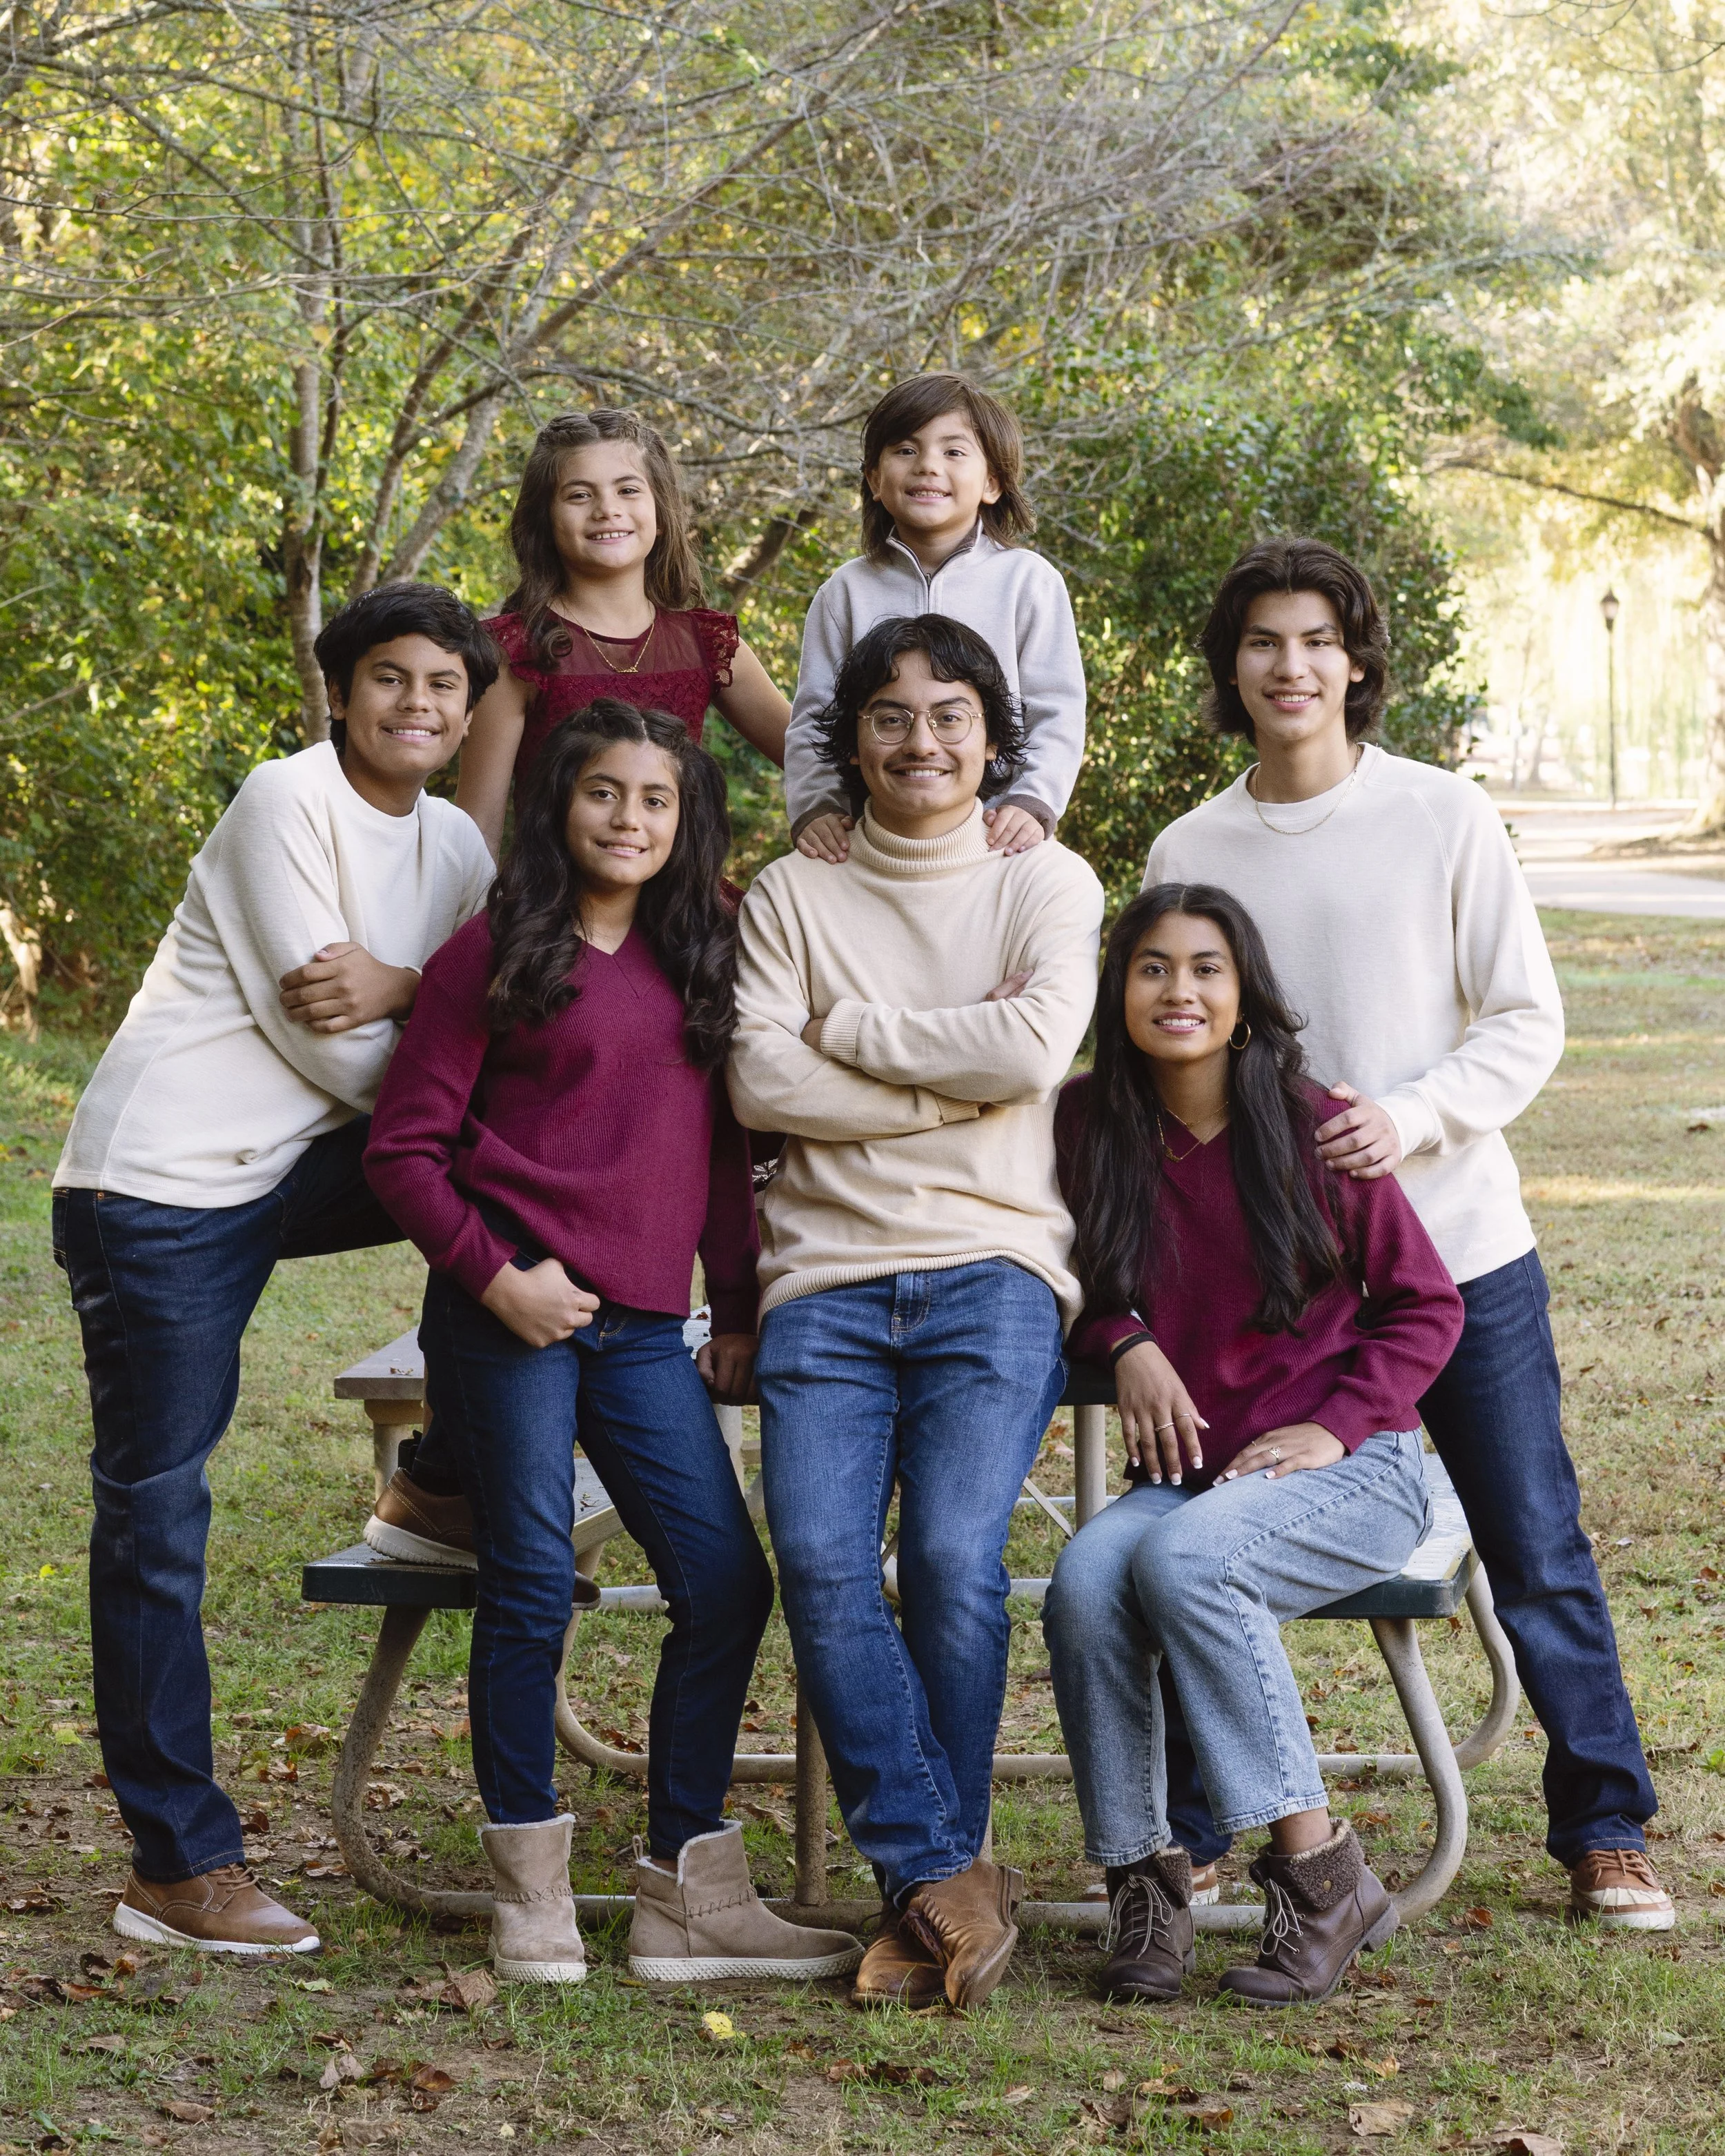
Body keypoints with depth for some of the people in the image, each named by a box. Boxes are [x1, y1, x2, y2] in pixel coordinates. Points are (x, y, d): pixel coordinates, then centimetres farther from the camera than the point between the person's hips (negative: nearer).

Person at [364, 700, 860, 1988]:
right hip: (511, 1317, -5)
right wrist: (493, 1272, -12)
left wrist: (737, 1308, 13)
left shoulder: (698, 961, 15)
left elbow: (726, 1148, 18)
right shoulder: (496, 955, 0)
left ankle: (689, 1899, 7)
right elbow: (404, 1145, -2)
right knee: (532, 1590, -3)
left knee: (727, 1584, -1)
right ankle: (532, 1895, 9)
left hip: (643, 1328, 5)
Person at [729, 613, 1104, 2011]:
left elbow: (1035, 1049, -5)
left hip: (992, 1274, -1)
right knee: (821, 1563, -21)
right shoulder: (793, 894, 17)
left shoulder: (1048, 884, 13)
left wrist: (851, 1031, 1)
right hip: (827, 1279, 2)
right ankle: (949, 1879, -14)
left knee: (954, 1557, -21)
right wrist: (950, 1080, -3)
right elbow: (761, 1080, 1)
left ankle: (928, 1890, -6)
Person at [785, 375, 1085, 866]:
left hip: (998, 843, -1)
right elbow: (813, 718, 9)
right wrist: (813, 809, -7)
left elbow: (1057, 715, 1)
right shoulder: (848, 590, 10)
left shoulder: (1029, 580, 5)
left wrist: (1031, 806, -13)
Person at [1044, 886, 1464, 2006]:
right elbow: (1082, 1281, 18)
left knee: (1184, 1559, -33)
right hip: (1184, 1473, 3)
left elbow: (1428, 1305, 2)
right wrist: (1128, 1344, -3)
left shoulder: (1307, 1128, -6)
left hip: (1353, 1473, -3)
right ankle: (1144, 1873, -16)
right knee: (1084, 1583, -29)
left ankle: (1321, 1870, -23)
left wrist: (1334, 1426, -11)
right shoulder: (1093, 1126, 3)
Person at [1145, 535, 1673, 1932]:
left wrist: (1411, 1119, -16)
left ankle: (1606, 1836, 14)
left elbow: (1528, 1020, -1)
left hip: (1457, 1243, -2)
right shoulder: (1190, 853, 6)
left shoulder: (1445, 819, -1)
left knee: (1538, 1553, 2)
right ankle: (1193, 1827, 19)